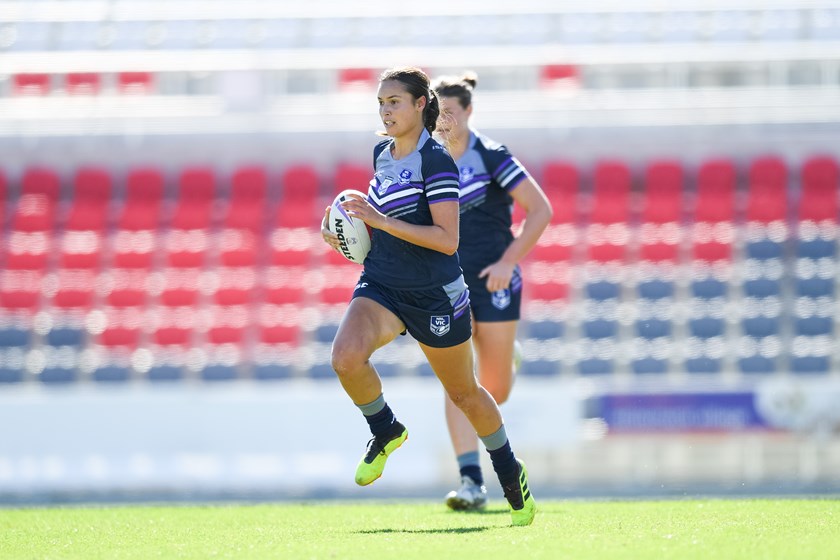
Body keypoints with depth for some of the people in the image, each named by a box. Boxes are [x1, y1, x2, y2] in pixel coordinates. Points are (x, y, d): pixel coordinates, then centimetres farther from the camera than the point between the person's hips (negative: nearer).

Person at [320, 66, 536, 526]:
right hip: (382, 286, 5)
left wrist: (381, 221, -27)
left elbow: (447, 239, -23)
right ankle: (385, 431, 3)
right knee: (346, 357, -24)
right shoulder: (382, 153, 7)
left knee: (463, 392, 11)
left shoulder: (435, 160, -16)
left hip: (435, 295, -5)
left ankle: (510, 474, 35)